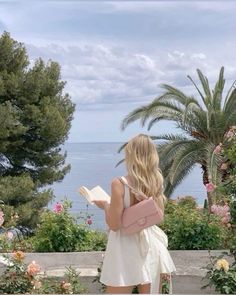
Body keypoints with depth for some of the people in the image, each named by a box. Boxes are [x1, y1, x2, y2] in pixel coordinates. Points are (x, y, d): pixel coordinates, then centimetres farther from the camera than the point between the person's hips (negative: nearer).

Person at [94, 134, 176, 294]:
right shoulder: (156, 183, -1)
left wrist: (105, 205, 2)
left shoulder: (120, 184, -17)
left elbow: (114, 225, -15)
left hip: (126, 249, -5)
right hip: (151, 247, 5)